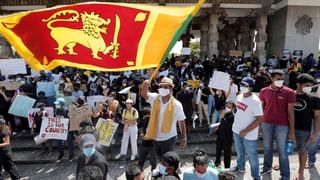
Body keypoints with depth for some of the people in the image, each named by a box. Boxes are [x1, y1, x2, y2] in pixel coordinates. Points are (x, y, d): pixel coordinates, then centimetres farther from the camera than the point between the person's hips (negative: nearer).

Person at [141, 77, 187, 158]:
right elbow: (144, 94, -20)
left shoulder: (176, 104, -14)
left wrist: (183, 138, -2)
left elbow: (181, 121, -7)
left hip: (168, 138, -3)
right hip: (155, 137, 4)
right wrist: (145, 86, -42)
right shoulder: (155, 98, -6)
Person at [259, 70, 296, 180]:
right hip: (266, 124, 3)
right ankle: (267, 167, 38)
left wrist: (292, 130, -7)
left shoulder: (289, 92, -8)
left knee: (282, 151, 6)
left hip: (282, 125, -2)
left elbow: (291, 112, -6)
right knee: (267, 148, 18)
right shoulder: (264, 91, -1)